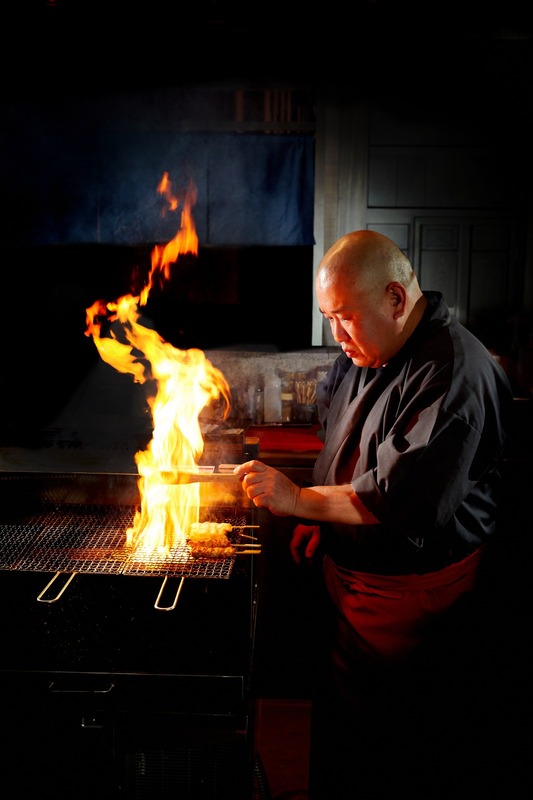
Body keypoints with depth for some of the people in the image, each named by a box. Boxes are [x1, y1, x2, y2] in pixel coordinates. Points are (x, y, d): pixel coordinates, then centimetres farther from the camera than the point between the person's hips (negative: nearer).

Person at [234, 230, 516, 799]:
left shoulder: (454, 372, -25)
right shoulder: (362, 355, 3)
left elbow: (410, 498, -32)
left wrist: (302, 501, -25)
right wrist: (319, 520, 8)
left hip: (415, 594, -8)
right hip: (348, 574, 8)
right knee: (342, 719, 25)